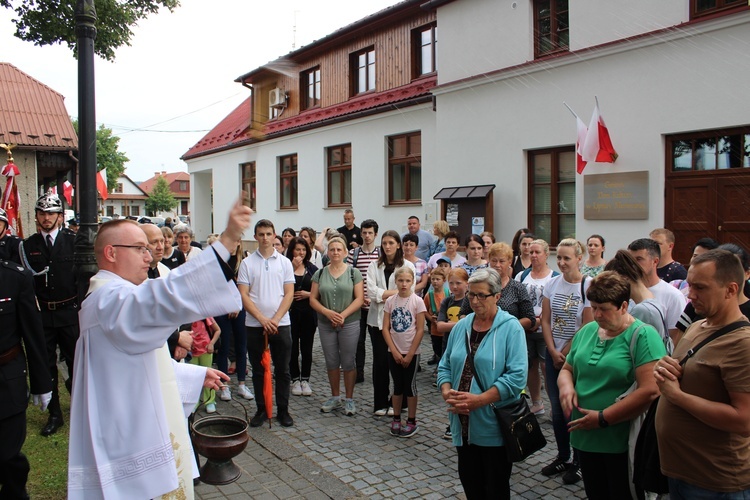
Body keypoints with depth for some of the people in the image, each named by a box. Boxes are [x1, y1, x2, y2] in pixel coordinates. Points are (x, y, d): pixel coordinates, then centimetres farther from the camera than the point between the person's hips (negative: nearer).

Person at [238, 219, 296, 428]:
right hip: (254, 325, 0)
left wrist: (275, 319, -11)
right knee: (258, 371, 9)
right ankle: (261, 409, 21)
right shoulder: (247, 263, 2)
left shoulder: (284, 262, 5)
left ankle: (283, 410, 18)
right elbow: (243, 295, -3)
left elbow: (289, 294, 1)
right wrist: (262, 319, -13)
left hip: (281, 324, 0)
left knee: (283, 370, 6)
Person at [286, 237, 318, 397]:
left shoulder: (312, 269, 7)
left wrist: (309, 294, -10)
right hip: (291, 313, -2)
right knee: (293, 348, 4)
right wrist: (293, 268, -19)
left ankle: (305, 380, 17)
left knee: (307, 348, 7)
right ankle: (295, 380, 17)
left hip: (309, 313, 2)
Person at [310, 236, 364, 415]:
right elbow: (313, 299, 2)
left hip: (349, 324, -2)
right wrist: (328, 312, -14)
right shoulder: (320, 273, 6)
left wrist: (343, 315, -17)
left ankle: (349, 399, 17)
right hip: (326, 325, 3)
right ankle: (335, 397, 26)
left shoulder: (353, 272, -1)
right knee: (331, 362, 11)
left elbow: (359, 298, -7)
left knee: (348, 362, 3)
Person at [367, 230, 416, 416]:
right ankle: (380, 403, 14)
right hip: (378, 318, 2)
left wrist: (383, 295, -14)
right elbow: (371, 291, -5)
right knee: (380, 360, 4)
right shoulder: (375, 266, 7)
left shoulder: (407, 266, 1)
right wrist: (394, 292, -13)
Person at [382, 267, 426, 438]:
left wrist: (409, 354, -11)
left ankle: (411, 422, 17)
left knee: (410, 386, 6)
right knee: (397, 385, 12)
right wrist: (395, 352, -9)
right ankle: (396, 419, 24)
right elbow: (385, 328, -1)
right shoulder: (390, 301, -1)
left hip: (411, 352, -2)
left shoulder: (417, 301, -9)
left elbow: (420, 330, -10)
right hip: (394, 352, 3)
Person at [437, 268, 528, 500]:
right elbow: (445, 366, 11)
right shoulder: (461, 326, 7)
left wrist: (479, 400, -23)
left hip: (494, 425, -5)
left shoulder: (511, 328, -10)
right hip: (463, 424, 5)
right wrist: (447, 392, -9)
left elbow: (517, 376, -18)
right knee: (469, 480, 16)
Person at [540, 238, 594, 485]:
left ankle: (578, 461, 21)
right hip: (554, 354, 5)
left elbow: (587, 326, -12)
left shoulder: (589, 286, -11)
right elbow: (545, 320, 4)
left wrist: (566, 354, -9)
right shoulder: (552, 284, 3)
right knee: (556, 408, 11)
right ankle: (562, 457, 27)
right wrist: (554, 352, -5)